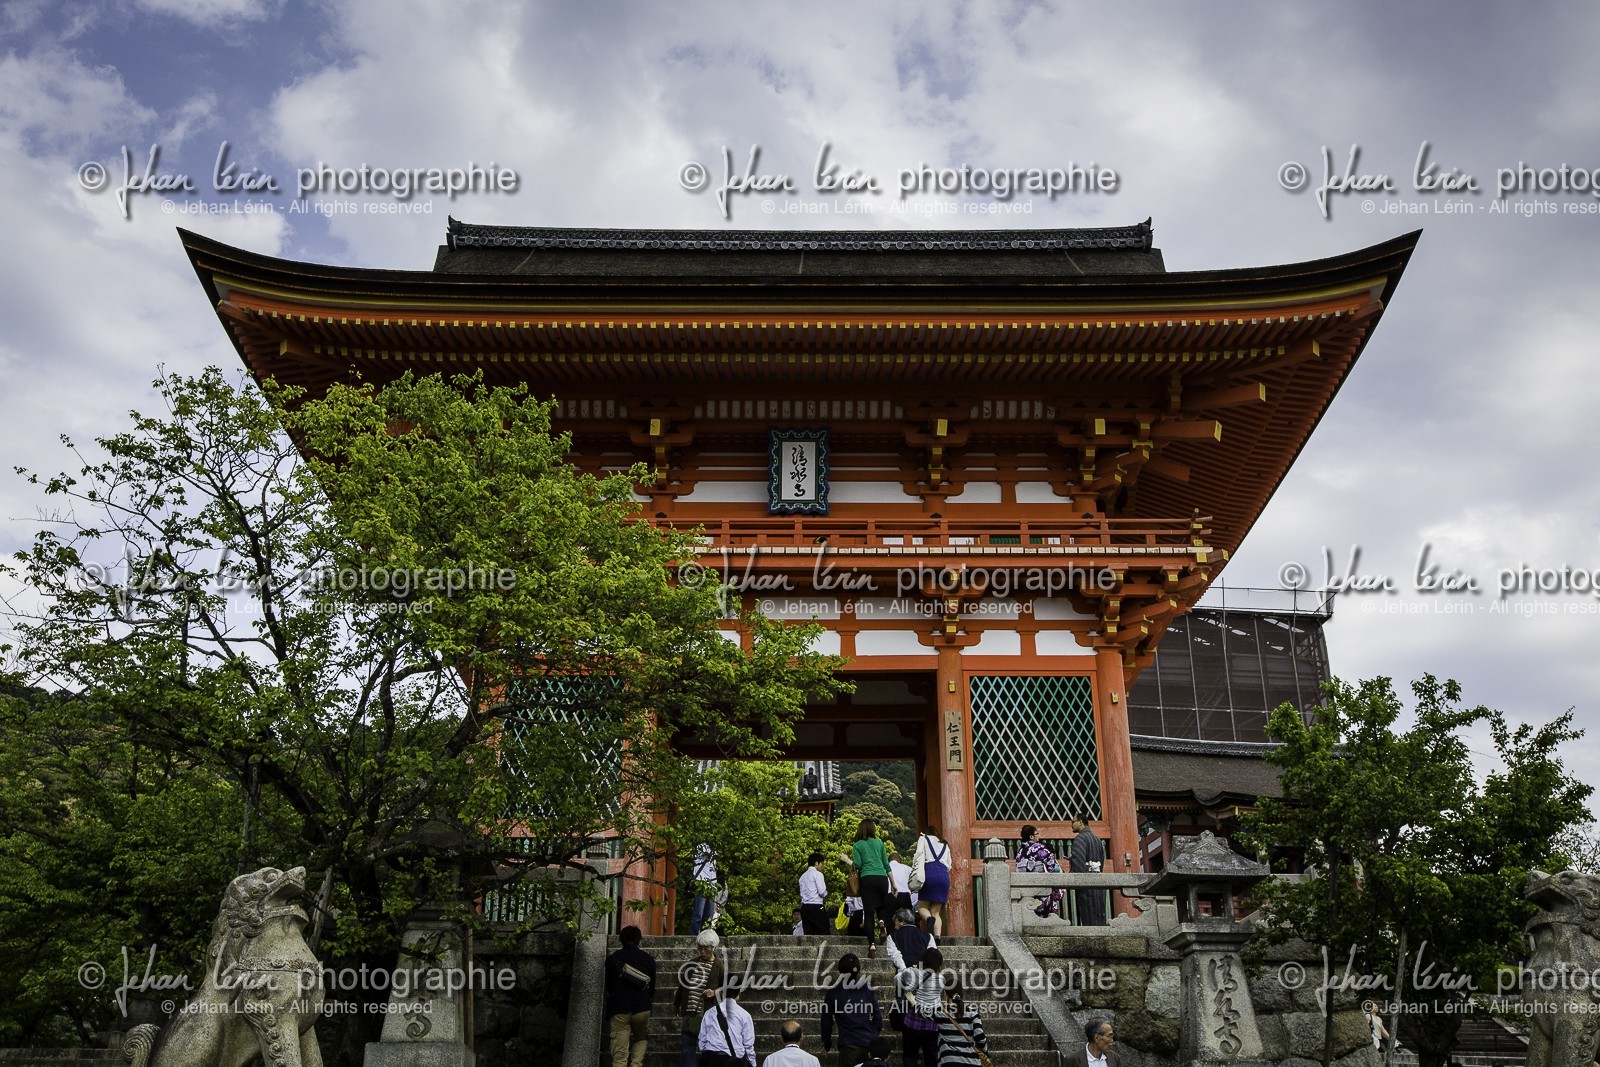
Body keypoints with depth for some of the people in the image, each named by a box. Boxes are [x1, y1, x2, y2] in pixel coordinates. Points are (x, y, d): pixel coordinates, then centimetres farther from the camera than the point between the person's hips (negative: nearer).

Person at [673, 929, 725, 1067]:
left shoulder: (719, 967, -4)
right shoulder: (693, 963, 10)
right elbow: (682, 985, 20)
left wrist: (715, 993, -16)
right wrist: (676, 1005, 25)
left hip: (707, 1014, -4)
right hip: (689, 1013, 4)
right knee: (686, 1044, 0)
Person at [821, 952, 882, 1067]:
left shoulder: (833, 993, -3)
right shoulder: (868, 988, 1)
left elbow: (827, 1021, 3)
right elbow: (877, 1015, 6)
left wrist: (827, 1044, 16)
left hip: (849, 1045, -3)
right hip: (870, 1043, 3)